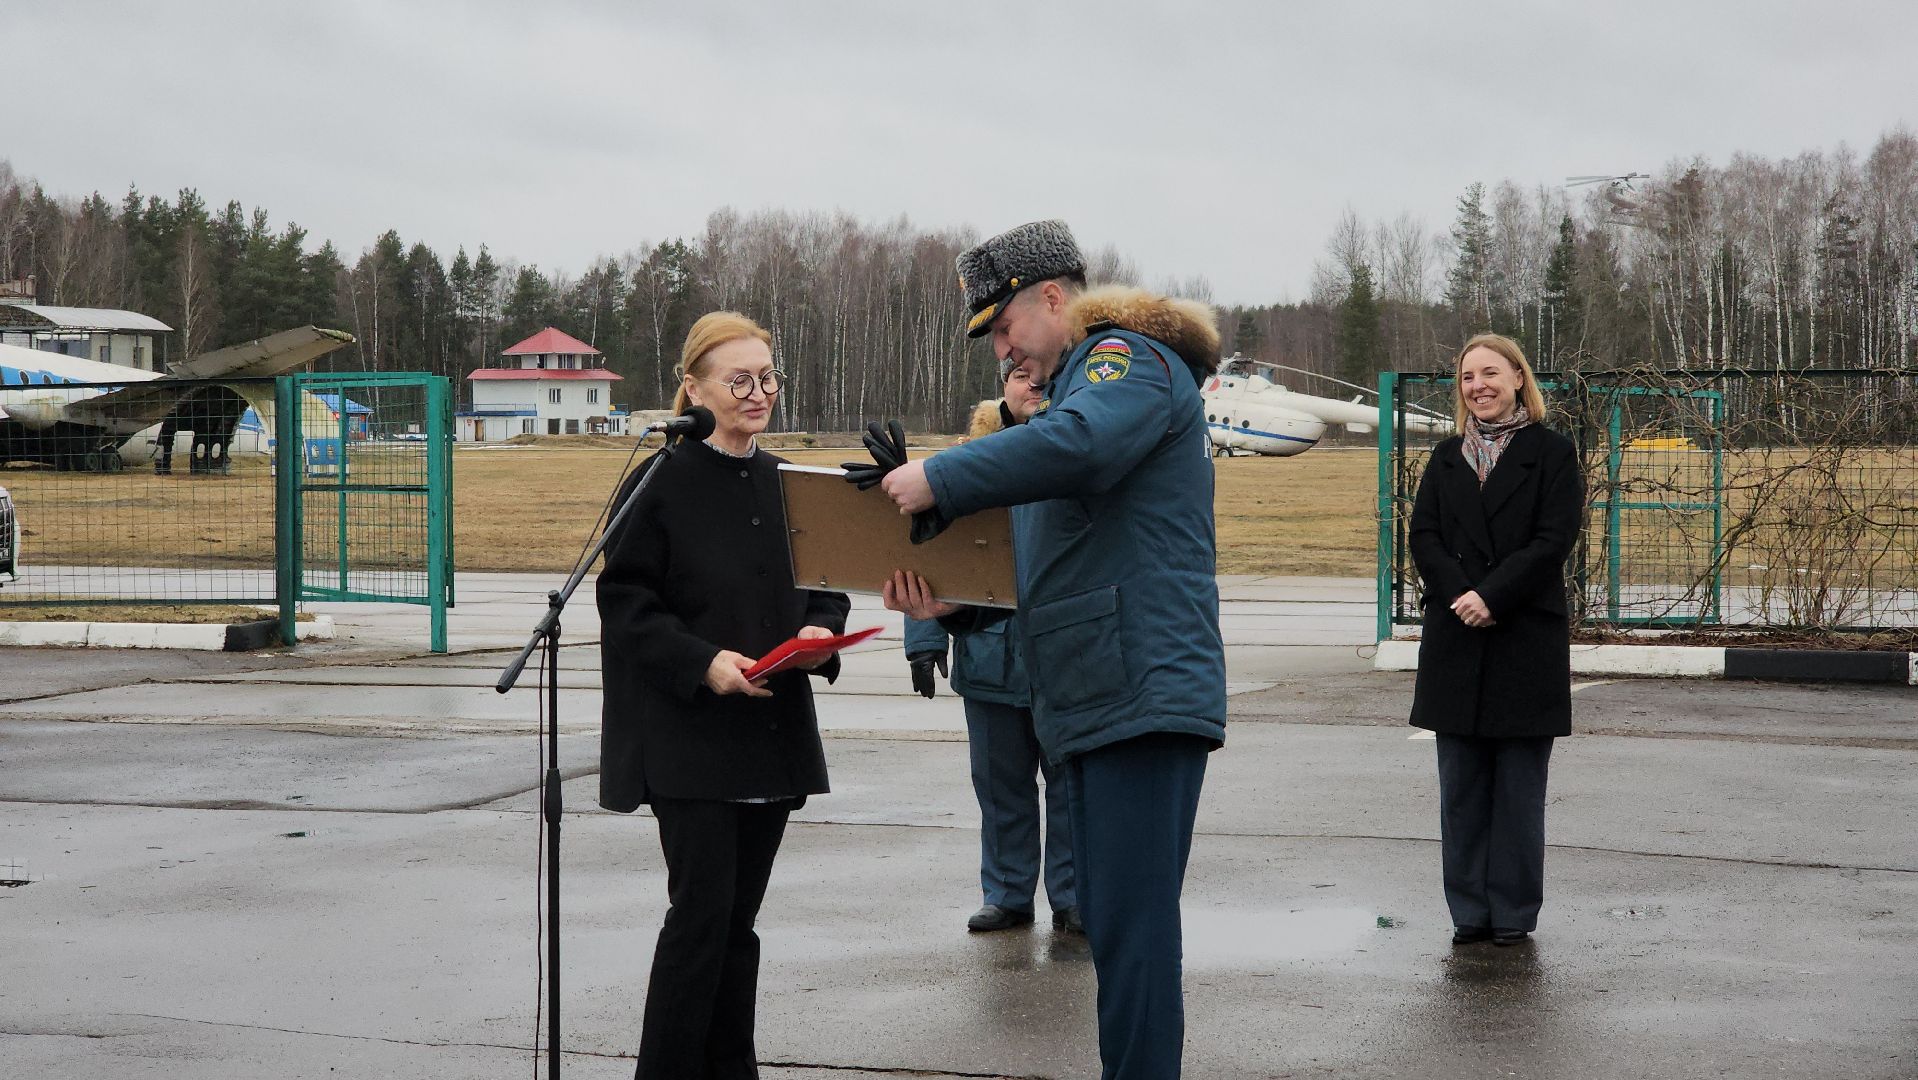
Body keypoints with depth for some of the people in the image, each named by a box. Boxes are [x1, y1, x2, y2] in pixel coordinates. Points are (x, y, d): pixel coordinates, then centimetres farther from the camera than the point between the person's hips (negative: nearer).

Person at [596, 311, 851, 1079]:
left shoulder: (788, 486, 11)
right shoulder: (662, 482, -7)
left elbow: (828, 587, 17)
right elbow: (625, 604, -9)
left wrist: (820, 630, -5)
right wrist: (704, 662, -21)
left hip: (774, 733, 6)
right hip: (687, 734, -5)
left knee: (739, 915, 10)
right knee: (702, 909, -10)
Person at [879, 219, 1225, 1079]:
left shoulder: (1131, 359, -5)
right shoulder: (1074, 387, 26)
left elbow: (1078, 447, -29)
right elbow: (1041, 558, 24)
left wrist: (940, 480, -23)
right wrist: (952, 600, 7)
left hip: (1143, 693, -11)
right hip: (1093, 704, 11)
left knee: (1132, 933, -12)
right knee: (1114, 928, 13)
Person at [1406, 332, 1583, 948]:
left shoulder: (1551, 453, 1)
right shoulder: (1446, 459, 14)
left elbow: (1554, 540, -9)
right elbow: (1423, 536, 5)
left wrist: (1491, 596, -17)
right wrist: (1461, 597, -12)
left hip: (1527, 640, -4)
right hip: (1456, 643, 4)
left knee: (1519, 786, 1)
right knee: (1462, 786, 5)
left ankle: (1514, 913, 9)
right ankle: (1469, 912, 12)